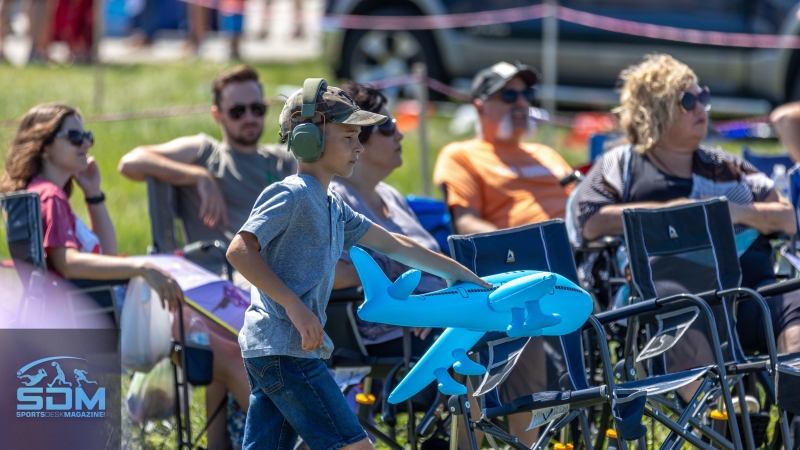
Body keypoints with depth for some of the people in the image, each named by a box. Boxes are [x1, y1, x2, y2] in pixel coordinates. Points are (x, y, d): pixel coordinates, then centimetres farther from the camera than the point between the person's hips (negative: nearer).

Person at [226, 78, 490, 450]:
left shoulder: (331, 206, 20)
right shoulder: (290, 195, -9)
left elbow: (394, 245, 27)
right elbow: (240, 250, -19)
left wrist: (459, 273, 30)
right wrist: (294, 306, -23)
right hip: (287, 351, -10)